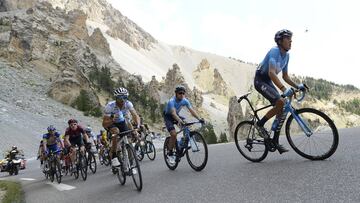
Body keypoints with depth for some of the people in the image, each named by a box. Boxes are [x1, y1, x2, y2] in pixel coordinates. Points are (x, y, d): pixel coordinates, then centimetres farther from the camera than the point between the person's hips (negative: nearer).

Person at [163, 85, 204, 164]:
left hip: (176, 115, 6)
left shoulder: (185, 100, -14)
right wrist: (179, 120, -63)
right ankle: (170, 154, -8)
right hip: (168, 117, -6)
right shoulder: (171, 101, -30)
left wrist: (199, 118, -37)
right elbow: (173, 113, -44)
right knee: (174, 134, -24)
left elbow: (191, 110, -22)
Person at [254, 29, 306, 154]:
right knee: (280, 102, -26)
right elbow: (271, 72, -36)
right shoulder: (274, 51, -20)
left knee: (282, 109, -1)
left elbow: (285, 76, 13)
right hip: (260, 80, -9)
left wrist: (297, 86, 0)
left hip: (269, 82, 9)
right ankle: (260, 124, -7)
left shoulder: (286, 55, 7)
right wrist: (283, 88, -46)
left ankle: (275, 141, 7)